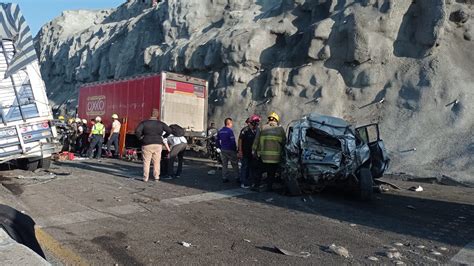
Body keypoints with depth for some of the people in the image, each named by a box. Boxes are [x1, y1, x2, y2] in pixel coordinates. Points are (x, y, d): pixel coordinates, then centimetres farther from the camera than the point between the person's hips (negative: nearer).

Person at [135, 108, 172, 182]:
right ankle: (156, 177, 13)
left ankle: (145, 178, 6)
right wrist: (164, 137, 12)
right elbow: (169, 130, -2)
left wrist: (140, 137, 3)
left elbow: (137, 131, -13)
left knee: (146, 162, 6)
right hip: (158, 145, 2)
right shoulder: (161, 124, 1)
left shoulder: (144, 123, -3)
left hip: (147, 145, -1)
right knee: (156, 162, 12)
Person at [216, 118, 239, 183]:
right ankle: (237, 178, 7)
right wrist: (235, 149, -7)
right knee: (235, 164, 4)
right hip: (230, 150, -6)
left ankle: (224, 178, 11)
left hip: (223, 150, 7)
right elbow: (233, 141, -18)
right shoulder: (230, 131, -14)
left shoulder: (220, 131, 9)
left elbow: (217, 141, 13)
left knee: (224, 164, 10)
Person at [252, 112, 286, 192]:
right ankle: (269, 187, 12)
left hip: (263, 155, 0)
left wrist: (254, 151, 8)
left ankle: (256, 186, 10)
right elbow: (284, 142, 6)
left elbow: (256, 141, 2)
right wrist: (282, 152, 15)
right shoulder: (280, 129, 4)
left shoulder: (262, 128, 3)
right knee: (271, 173, 10)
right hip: (276, 156, 0)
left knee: (259, 171, 11)